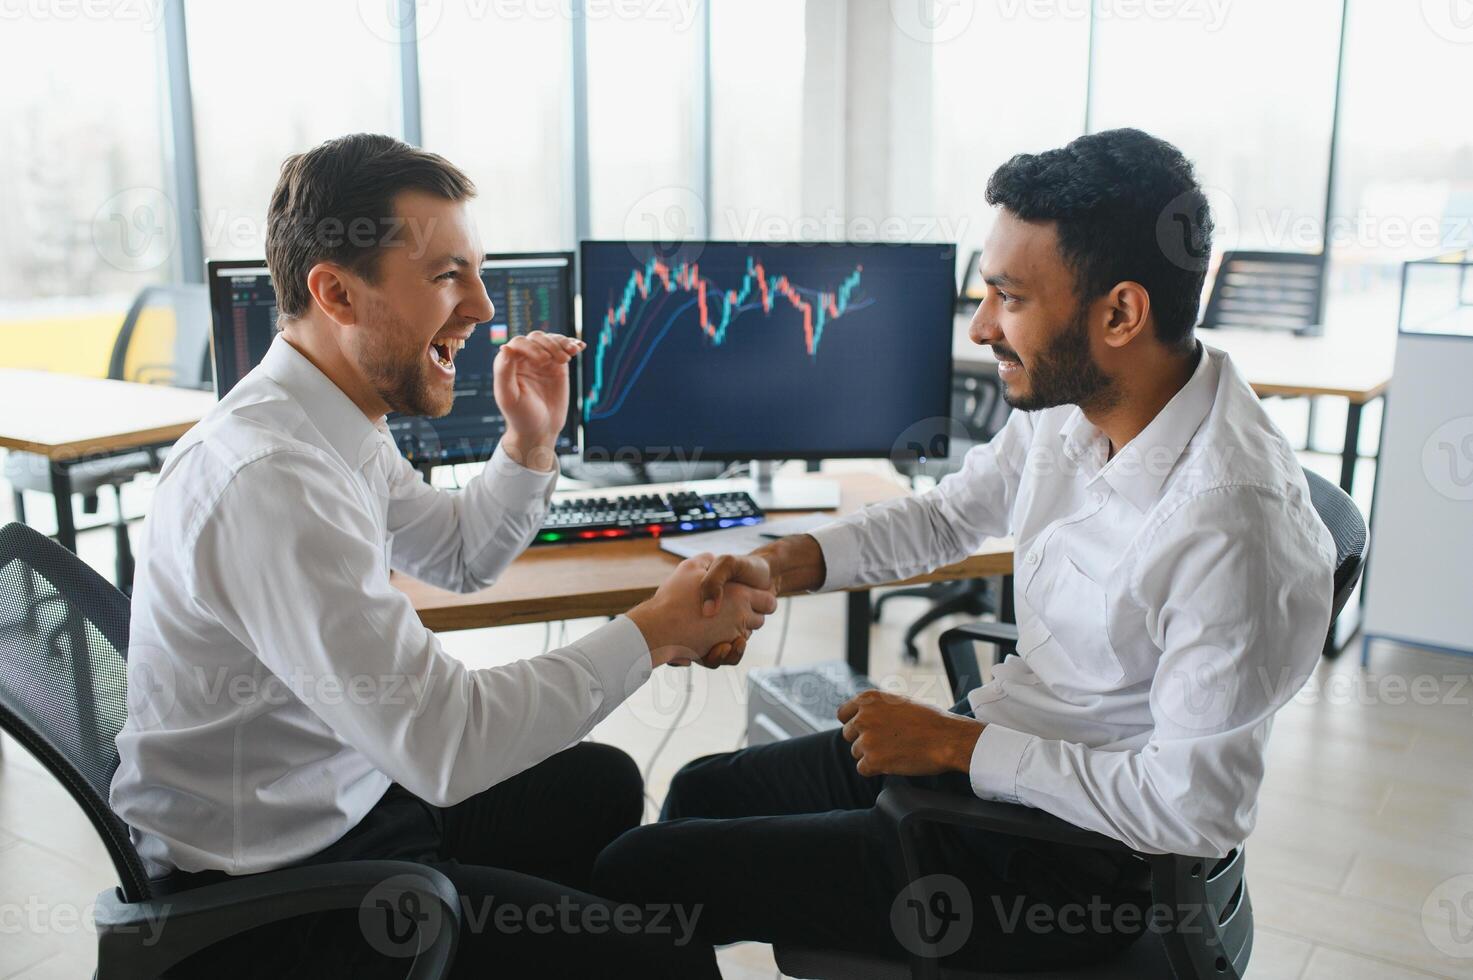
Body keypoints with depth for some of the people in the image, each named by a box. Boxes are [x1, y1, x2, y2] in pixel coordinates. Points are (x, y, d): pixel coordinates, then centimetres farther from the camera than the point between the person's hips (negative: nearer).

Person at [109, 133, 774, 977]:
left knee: (600, 783, 22)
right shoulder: (269, 480, -31)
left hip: (342, 792, 9)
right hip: (266, 887, -9)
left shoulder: (336, 422, -1)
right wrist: (656, 630, -24)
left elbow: (461, 559, 16)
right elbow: (444, 742, -32)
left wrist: (531, 443, -1)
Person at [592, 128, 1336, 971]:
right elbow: (949, 516, 11)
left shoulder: (1232, 525, -30)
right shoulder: (1072, 405, -6)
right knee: (703, 793, 21)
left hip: (1065, 863, -8)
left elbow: (1196, 807, -25)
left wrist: (956, 744, -18)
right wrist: (778, 566, -3)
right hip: (988, 741, 8)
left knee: (637, 876, -6)